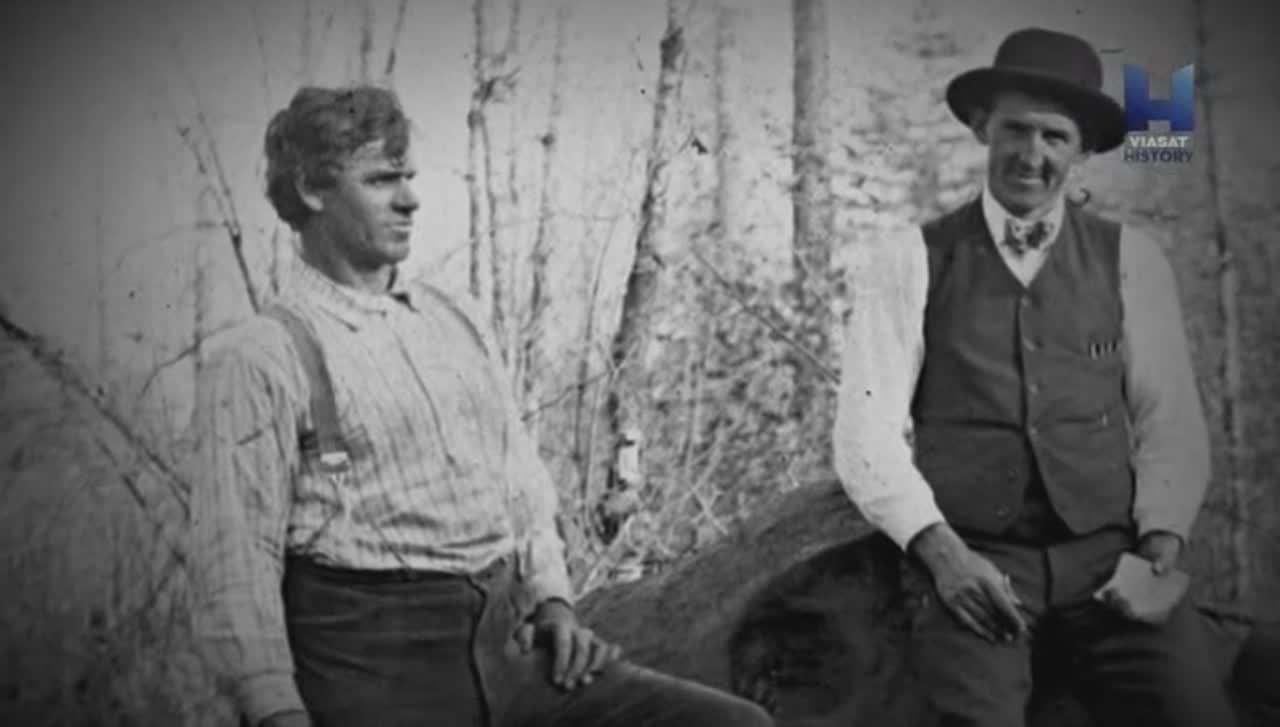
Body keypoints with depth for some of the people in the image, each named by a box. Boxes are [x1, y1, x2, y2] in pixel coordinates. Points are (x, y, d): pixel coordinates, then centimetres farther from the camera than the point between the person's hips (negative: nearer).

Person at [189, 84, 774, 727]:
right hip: (377, 664, -6)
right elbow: (238, 555, -8)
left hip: (512, 641, 7)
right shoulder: (258, 358, -2)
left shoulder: (455, 321, 18)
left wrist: (552, 600, 7)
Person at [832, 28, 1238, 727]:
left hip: (1108, 558, 2)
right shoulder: (903, 262, 5)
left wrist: (1161, 545, -7)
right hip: (972, 566, -2)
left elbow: (1169, 420, 9)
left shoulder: (1131, 260, 11)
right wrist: (941, 552, -16)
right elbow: (868, 430, -2)